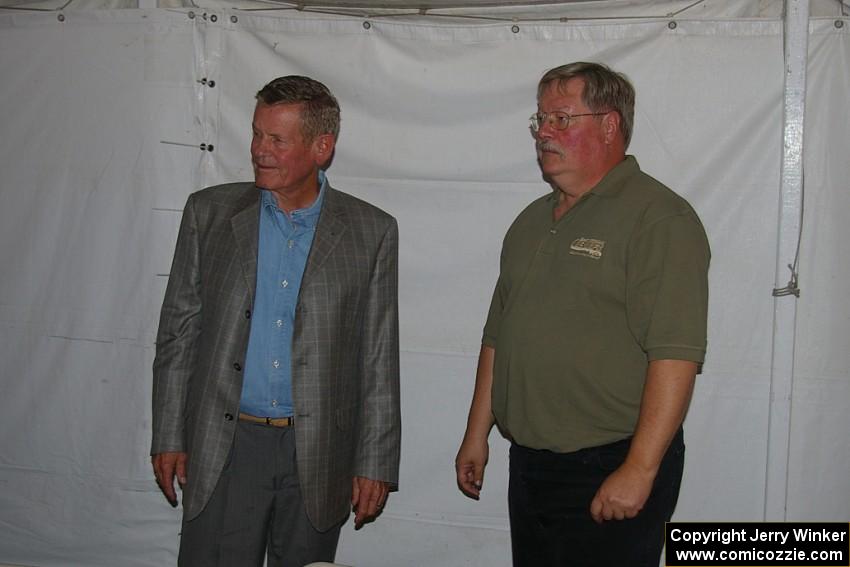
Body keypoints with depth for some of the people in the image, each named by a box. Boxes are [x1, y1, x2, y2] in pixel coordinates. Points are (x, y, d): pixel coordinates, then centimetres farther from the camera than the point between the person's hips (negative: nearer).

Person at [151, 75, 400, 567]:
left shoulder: (371, 231, -1)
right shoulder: (210, 212, 3)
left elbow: (379, 358, 0)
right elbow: (179, 329, 6)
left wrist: (376, 464, -1)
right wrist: (169, 436, 3)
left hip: (318, 455, 0)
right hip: (223, 448, 1)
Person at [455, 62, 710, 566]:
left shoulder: (659, 218, -12)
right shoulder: (532, 221, 13)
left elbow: (676, 355, -20)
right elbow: (498, 336, 17)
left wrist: (639, 470, -23)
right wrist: (477, 434, 16)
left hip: (611, 473, -7)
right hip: (528, 465, 7)